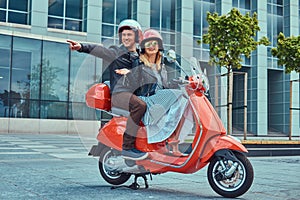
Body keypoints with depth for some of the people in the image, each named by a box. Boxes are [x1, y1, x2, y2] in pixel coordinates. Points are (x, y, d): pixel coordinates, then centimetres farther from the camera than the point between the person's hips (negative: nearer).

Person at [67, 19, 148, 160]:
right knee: (140, 106, -34)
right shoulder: (116, 52, 6)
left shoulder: (140, 56, 24)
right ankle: (127, 147, -31)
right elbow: (99, 50, -11)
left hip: (134, 94, 7)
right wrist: (81, 47, -28)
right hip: (119, 93, -7)